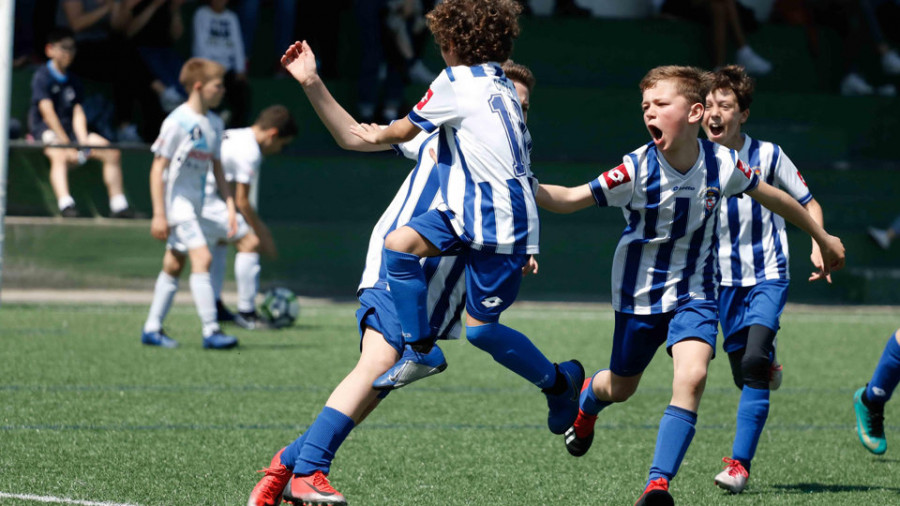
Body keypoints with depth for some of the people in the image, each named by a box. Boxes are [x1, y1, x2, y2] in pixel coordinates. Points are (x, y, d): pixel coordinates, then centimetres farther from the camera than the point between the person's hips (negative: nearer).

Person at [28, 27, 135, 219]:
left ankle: (117, 205, -1)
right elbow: (48, 113, -16)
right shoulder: (42, 77, -7)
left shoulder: (73, 80, 15)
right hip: (46, 130, -7)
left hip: (70, 131, 7)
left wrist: (84, 143, -12)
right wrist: (68, 145, -21)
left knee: (112, 152, -5)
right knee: (60, 155, -39)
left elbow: (77, 114, 6)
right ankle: (65, 203, -56)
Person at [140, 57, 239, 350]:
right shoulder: (178, 122, -15)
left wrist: (230, 206, 10)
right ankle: (210, 331, -17)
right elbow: (158, 169, -14)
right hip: (176, 202, -8)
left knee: (174, 265, 11)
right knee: (202, 258, -16)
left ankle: (152, 329, 18)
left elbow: (217, 169, 17)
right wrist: (159, 214, -18)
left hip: (195, 204, 8)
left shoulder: (214, 124, 9)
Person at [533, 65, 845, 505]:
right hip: (640, 292, -1)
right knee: (620, 389, 15)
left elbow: (772, 197, 6)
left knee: (691, 376, -24)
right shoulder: (638, 170, -20)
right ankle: (586, 399, 55)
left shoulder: (721, 164, -13)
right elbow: (570, 199, -20)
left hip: (695, 292, 1)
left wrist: (822, 237, 19)